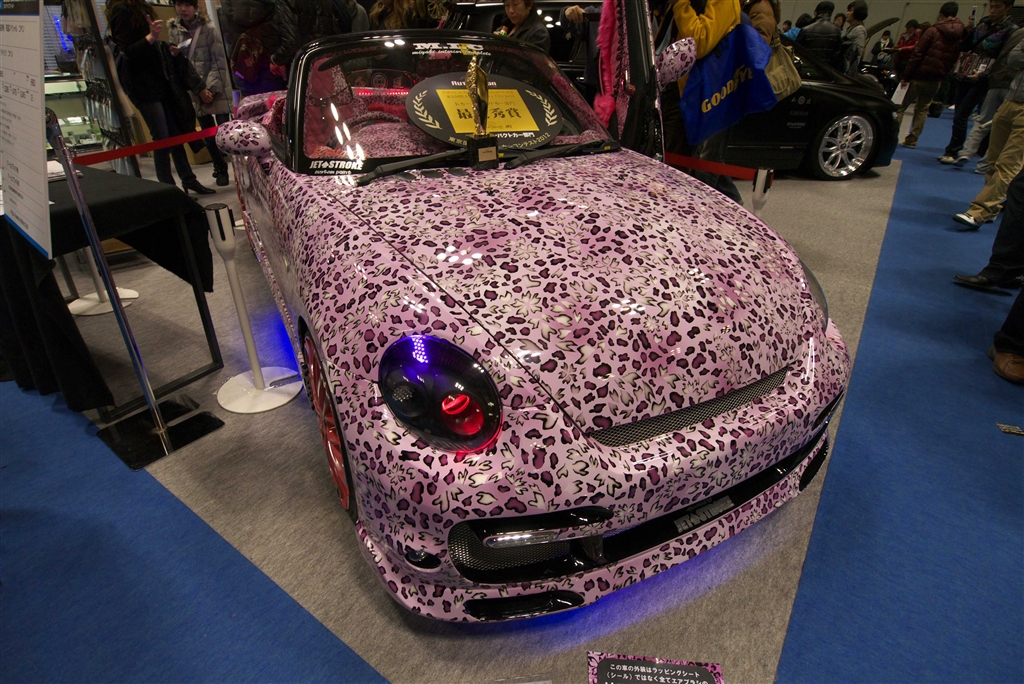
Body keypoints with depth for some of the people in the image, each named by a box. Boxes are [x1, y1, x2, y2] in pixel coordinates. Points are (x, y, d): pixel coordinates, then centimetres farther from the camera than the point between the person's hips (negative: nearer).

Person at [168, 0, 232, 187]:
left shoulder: (208, 29, -5)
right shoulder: (173, 30, 8)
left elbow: (219, 61, -8)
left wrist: (211, 87, -14)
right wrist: (172, 55, -7)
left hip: (216, 89, -4)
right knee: (208, 135, 8)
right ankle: (220, 169, 20)